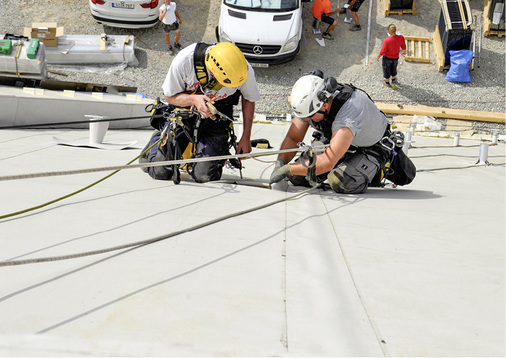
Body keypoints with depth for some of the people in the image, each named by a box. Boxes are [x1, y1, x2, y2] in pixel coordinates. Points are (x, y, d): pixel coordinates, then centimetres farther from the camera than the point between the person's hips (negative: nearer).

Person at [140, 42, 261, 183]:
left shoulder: (244, 71, -26)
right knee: (161, 172, -1)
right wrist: (194, 99, -33)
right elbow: (169, 96, -12)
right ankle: (159, 137, 33)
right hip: (183, 111, 0)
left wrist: (246, 138, 2)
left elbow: (248, 99, -2)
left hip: (217, 118, 0)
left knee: (203, 175, -15)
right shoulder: (183, 61, -30)